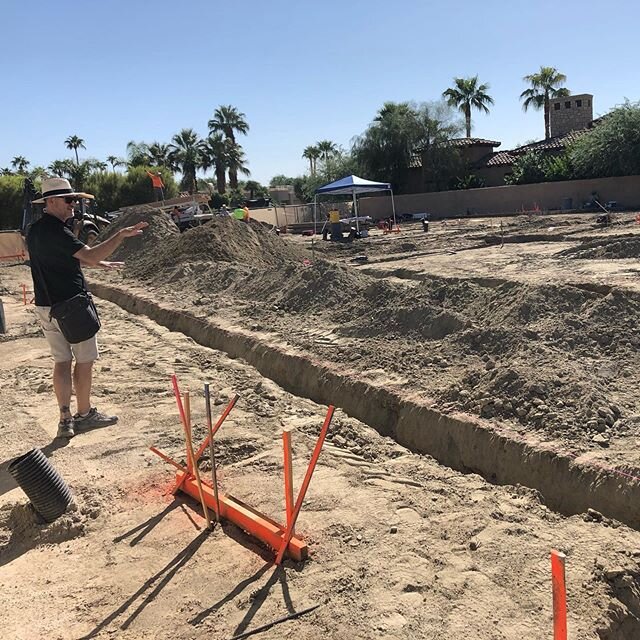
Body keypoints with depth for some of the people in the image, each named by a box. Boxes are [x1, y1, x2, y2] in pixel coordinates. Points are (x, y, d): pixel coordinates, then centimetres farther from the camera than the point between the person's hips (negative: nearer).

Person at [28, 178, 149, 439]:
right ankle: (84, 414, 18)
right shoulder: (56, 231, -18)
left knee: (61, 361, 12)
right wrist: (121, 234, -27)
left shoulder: (35, 230, 12)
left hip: (45, 307, 9)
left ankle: (65, 419, 11)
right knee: (84, 360, 6)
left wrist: (101, 263, 26)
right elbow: (90, 256, -29)